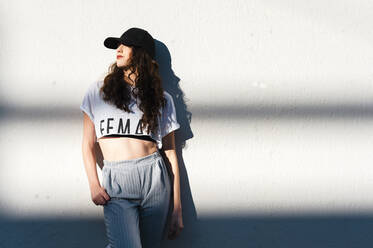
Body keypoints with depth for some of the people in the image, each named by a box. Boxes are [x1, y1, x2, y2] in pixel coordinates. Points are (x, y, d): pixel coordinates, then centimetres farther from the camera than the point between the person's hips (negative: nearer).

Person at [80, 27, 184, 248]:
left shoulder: (163, 99, 10)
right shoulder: (98, 91, 10)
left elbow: (170, 154, 7)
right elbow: (88, 145, 11)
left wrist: (177, 210, 5)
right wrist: (94, 185, -3)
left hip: (155, 179, 2)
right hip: (116, 183, -1)